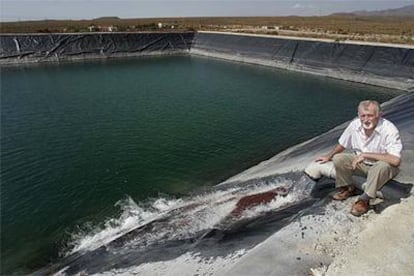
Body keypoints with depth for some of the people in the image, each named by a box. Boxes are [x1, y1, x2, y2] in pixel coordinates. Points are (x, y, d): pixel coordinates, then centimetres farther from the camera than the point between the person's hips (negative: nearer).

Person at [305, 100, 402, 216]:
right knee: (338, 158, -15)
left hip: (383, 166, -5)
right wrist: (329, 156, 15)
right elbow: (342, 144, 7)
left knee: (382, 166, -38)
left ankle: (364, 200, -21)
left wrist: (365, 155, -35)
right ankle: (348, 188, 7)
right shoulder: (355, 124, -13)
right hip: (361, 162, 5)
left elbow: (395, 160, -38)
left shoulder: (389, 130, -28)